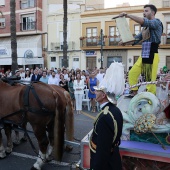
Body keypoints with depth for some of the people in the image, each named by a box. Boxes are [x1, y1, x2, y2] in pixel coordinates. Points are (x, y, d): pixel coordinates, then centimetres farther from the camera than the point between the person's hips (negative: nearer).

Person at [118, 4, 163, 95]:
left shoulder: (157, 22, -4)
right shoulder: (146, 27, 22)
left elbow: (143, 21, -22)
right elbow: (137, 38, 24)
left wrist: (128, 15, -21)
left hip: (152, 56, -8)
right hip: (143, 56, 8)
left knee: (150, 80, -6)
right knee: (132, 73, 3)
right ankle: (134, 94, 14)